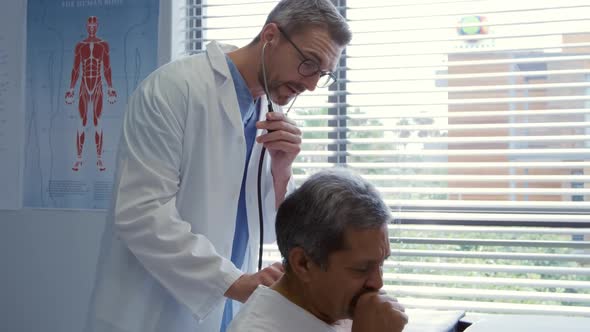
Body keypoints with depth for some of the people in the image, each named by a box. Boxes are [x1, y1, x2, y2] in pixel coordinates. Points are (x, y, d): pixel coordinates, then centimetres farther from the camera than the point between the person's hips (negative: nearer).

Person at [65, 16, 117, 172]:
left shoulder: (104, 45, 4)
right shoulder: (79, 46, 5)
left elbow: (107, 68, 5)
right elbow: (75, 69, 6)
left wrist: (110, 88, 0)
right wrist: (71, 89, 2)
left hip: (98, 86, 0)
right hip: (84, 86, 1)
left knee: (97, 122, -1)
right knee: (82, 122, -1)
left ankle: (99, 159, 4)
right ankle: (78, 159, 5)